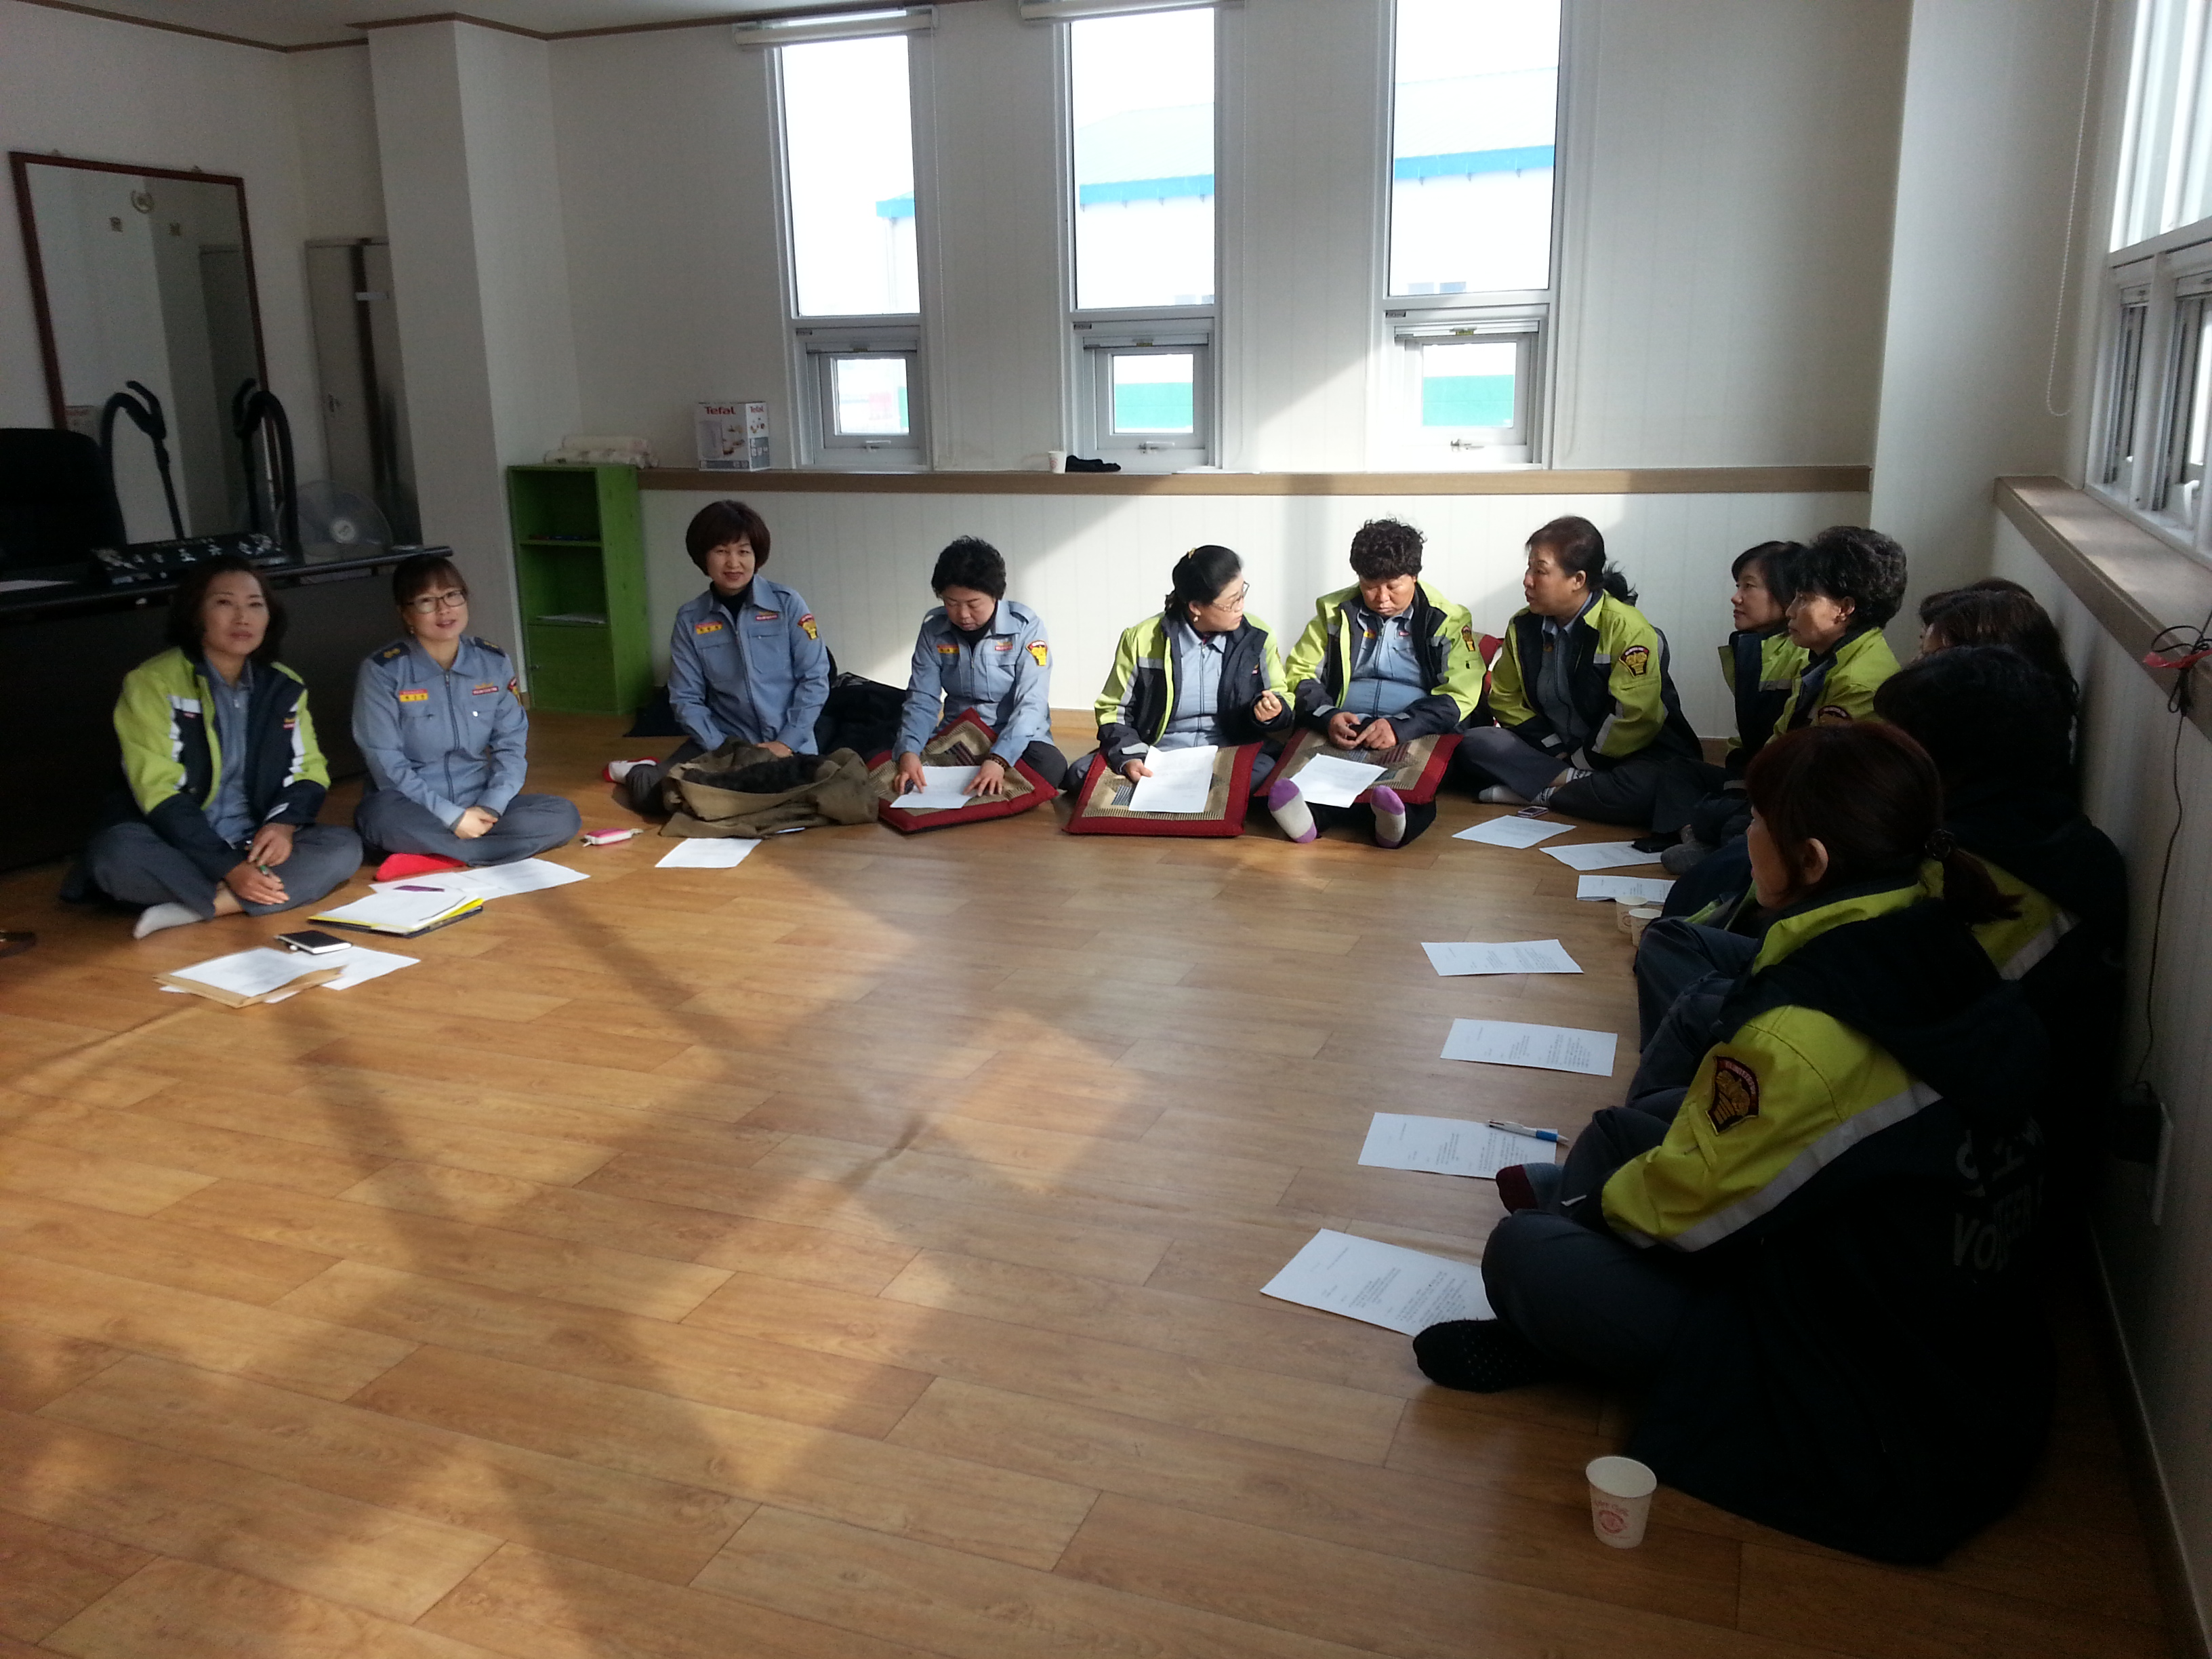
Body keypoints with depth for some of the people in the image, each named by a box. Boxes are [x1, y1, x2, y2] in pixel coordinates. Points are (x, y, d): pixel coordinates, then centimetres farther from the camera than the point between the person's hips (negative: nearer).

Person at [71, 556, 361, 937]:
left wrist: (285, 822, -15)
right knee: (116, 852, -36)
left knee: (344, 847, -24)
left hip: (255, 847, 4)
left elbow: (311, 770, 9)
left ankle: (200, 906, -28)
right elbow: (159, 791, -14)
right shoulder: (152, 683, -6)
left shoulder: (284, 687, 9)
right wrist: (228, 869, -24)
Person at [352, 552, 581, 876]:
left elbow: (511, 745, 3)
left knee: (563, 816, -21)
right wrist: (451, 816, -21)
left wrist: (490, 807, -15)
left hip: (479, 805, 4)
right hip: (411, 809, -4)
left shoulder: (494, 663, 4)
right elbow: (386, 762, -12)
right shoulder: (381, 672, -8)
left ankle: (430, 856, -23)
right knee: (382, 817, -38)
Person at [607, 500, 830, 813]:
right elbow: (686, 699, 1)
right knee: (652, 793, -21)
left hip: (790, 746, 1)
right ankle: (638, 773, 21)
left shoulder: (787, 604, -5)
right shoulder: (690, 619, 0)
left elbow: (814, 678, -4)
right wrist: (723, 751, -11)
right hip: (723, 742, 0)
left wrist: (786, 743, -11)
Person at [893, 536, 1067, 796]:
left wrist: (999, 760, -37)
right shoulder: (933, 629, -3)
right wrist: (909, 750, -25)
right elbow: (922, 698, -3)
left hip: (1017, 739, -3)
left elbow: (1031, 703, -21)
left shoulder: (1025, 626, -14)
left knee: (1051, 769, -35)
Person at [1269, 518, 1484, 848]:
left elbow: (1458, 696, -1)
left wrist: (1400, 727, -19)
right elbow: (1301, 673, 13)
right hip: (1341, 734, 2)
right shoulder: (1334, 612, 16)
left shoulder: (1446, 621, 9)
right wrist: (1327, 716, -10)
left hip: (1417, 736, -2)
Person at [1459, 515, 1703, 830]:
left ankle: (1539, 794, -22)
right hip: (1553, 752, 5)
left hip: (1622, 756, -5)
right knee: (1476, 743, -18)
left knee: (1645, 788, -40)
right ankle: (1579, 784, -22)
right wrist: (1555, 751, -8)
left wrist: (1581, 760, -16)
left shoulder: (1626, 628, -16)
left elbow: (1635, 717, -22)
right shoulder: (1523, 626, 1)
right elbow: (1506, 698, 5)